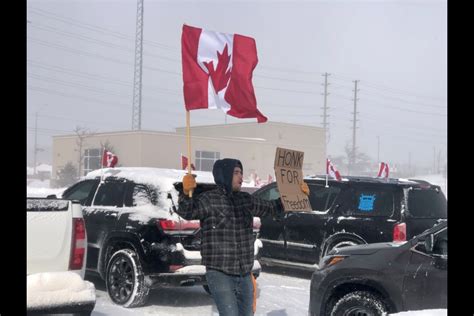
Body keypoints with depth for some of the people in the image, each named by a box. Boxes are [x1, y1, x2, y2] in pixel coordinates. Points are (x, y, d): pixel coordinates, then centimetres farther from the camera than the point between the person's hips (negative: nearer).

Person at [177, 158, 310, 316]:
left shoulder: (246, 199, 9)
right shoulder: (209, 199, -10)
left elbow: (273, 208, 19)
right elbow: (187, 212, -27)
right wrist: (186, 193, -47)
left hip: (244, 275, 7)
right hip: (220, 274, -7)